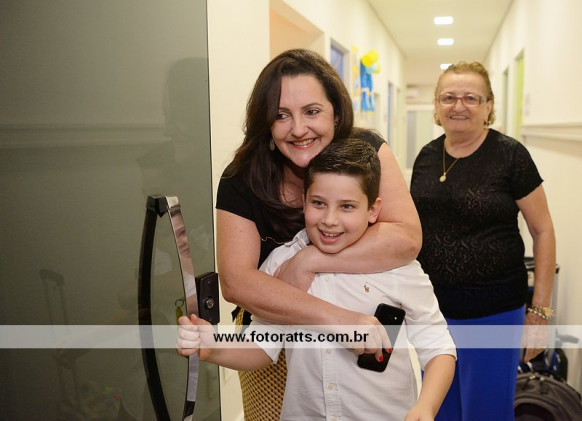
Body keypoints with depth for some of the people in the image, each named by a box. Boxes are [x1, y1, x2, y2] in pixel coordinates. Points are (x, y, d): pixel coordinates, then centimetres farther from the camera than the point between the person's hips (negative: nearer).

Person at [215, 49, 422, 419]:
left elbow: (407, 238, -27)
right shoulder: (242, 179, -18)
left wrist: (306, 261, -30)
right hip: (274, 344, 0)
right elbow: (234, 281, -28)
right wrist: (338, 317, -37)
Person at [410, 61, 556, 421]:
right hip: (431, 309, 5)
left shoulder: (509, 155, -9)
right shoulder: (427, 156, 4)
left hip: (492, 314, -4)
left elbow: (543, 230, -6)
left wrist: (540, 310, -9)